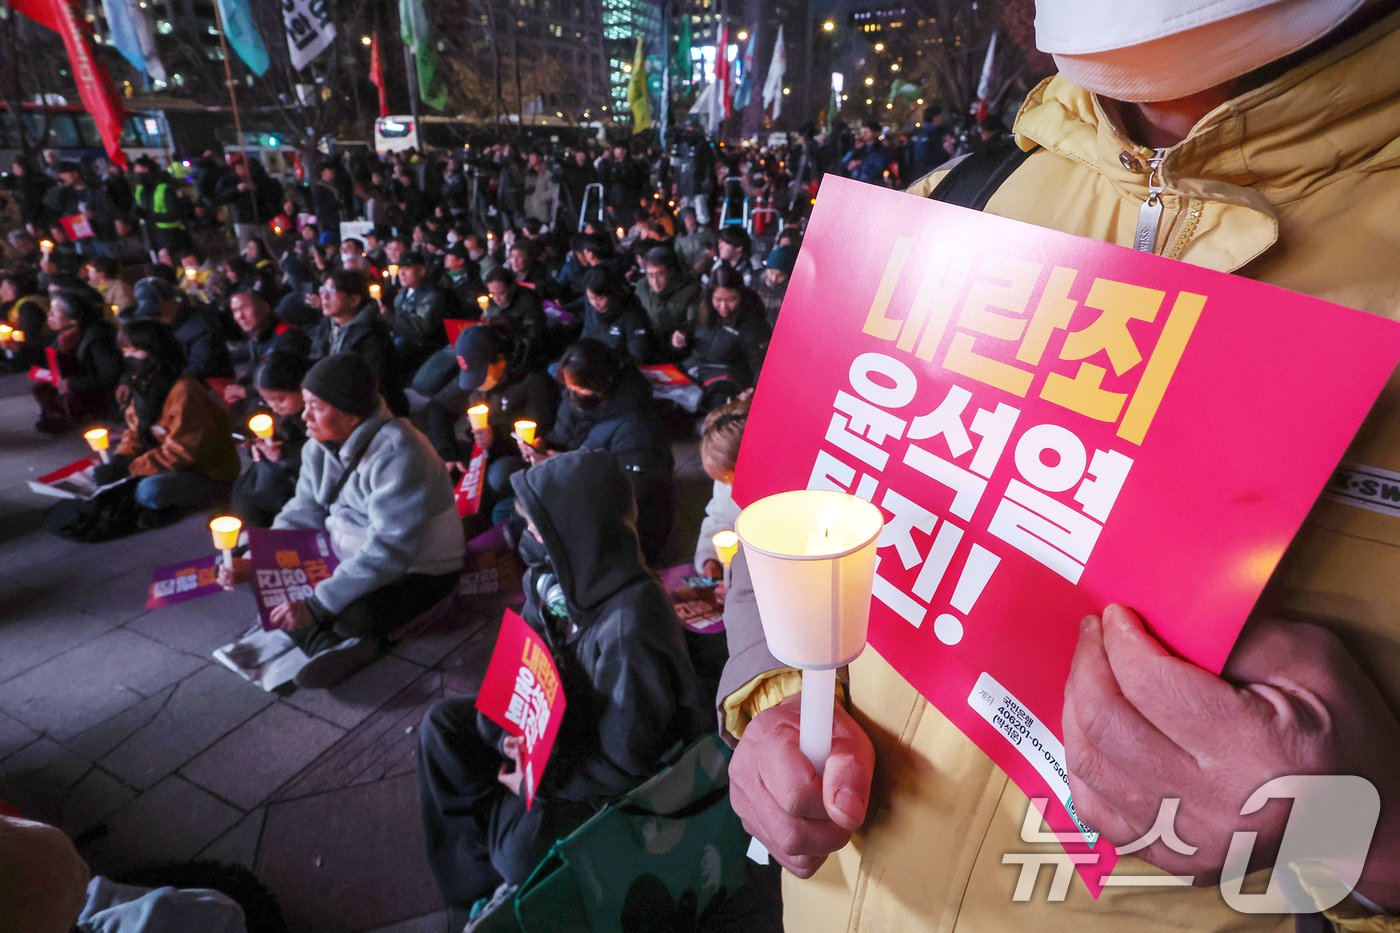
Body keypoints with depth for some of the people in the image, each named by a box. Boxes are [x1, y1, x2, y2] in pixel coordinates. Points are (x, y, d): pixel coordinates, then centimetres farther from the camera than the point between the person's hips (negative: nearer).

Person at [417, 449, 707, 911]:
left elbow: (626, 760, -26)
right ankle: (479, 867, 15)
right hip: (559, 720, 8)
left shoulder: (627, 628, -37)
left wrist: (539, 779, -17)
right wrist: (513, 729, -13)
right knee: (442, 724, 3)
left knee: (525, 846, -23)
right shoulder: (559, 576, -15)